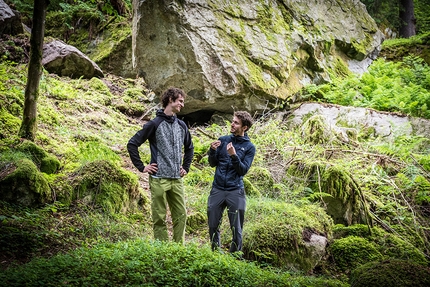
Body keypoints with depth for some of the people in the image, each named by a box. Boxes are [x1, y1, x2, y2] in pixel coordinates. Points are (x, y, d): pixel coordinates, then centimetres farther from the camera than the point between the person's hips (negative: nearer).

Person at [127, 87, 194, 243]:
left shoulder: (181, 125, 13)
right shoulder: (155, 124, -5)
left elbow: (189, 148, 29)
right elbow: (132, 144, -5)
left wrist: (186, 167, 18)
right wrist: (142, 167, -6)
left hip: (177, 179, 6)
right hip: (159, 179, -6)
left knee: (181, 215, 6)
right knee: (160, 218, 1)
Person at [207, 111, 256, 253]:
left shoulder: (249, 147, -1)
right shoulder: (223, 140, 6)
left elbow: (243, 170, -7)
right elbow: (213, 163, 9)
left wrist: (234, 155, -21)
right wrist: (212, 151, -10)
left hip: (235, 191, -2)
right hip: (217, 189, 3)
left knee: (236, 228, 4)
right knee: (213, 225, 8)